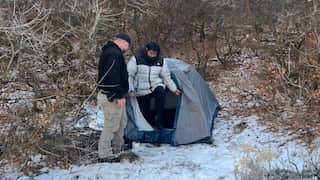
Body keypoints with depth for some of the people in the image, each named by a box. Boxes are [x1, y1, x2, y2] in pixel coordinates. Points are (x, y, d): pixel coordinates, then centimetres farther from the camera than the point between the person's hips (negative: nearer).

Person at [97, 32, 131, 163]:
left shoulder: (109, 51, 17)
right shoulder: (114, 54, -18)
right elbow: (113, 77, -25)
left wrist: (121, 94, 23)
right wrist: (119, 96, -23)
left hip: (113, 95, 11)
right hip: (112, 97, -11)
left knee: (121, 122, 18)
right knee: (111, 125, -5)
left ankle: (116, 150, 26)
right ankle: (104, 155, 1)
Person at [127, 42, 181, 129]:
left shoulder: (160, 61, -2)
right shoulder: (136, 59, -13)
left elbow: (166, 77, 10)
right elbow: (129, 75, -12)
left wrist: (174, 89, 10)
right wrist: (131, 90, -22)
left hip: (156, 86, 1)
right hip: (142, 91, -1)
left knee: (160, 92, -32)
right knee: (145, 113, -2)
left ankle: (158, 121, -24)